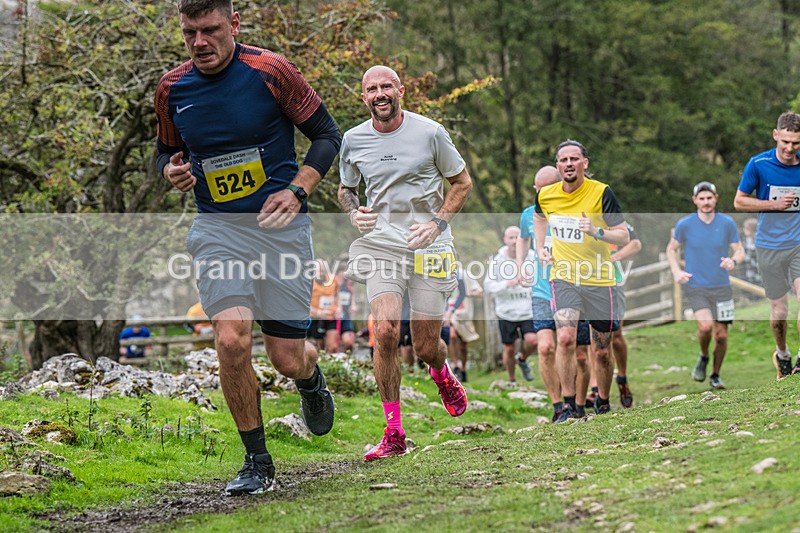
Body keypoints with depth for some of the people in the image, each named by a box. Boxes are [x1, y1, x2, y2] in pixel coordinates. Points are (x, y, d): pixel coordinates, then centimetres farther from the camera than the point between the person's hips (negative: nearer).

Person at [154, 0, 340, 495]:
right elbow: (167, 151, 18)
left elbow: (327, 134, -1)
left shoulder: (270, 71, -9)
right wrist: (172, 170, -5)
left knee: (288, 358, -1)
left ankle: (312, 377, 40)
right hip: (217, 229, 2)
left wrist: (296, 190, -14)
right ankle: (257, 463, -1)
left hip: (281, 225, -2)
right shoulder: (172, 89, 1)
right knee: (232, 341, -18)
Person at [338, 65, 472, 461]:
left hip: (429, 248, -1)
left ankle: (442, 374, 41)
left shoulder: (429, 132, -3)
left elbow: (462, 182, 7)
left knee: (425, 346, 0)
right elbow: (345, 189, 22)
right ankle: (393, 434, -9)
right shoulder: (353, 140, 5)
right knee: (385, 331, -18)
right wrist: (354, 212, -1)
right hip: (380, 244, 1)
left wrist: (438, 223, -8)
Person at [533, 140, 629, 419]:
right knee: (565, 338, -21)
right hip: (563, 277, 1)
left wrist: (596, 232, -26)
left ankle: (603, 402, 28)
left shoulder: (601, 192, -10)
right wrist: (540, 248, 14)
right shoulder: (546, 195, 1)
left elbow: (624, 236, -9)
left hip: (598, 280, -1)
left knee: (602, 351, 6)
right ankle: (568, 404, -13)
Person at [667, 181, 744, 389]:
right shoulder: (685, 224, -4)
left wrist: (733, 261, -18)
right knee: (705, 325, -23)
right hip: (696, 287, -2)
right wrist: (676, 271, -6)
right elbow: (671, 249, 11)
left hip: (721, 287, 2)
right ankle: (703, 357, 7)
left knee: (721, 335, 2)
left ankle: (715, 376, 22)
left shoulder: (727, 223, -2)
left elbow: (740, 251, 5)